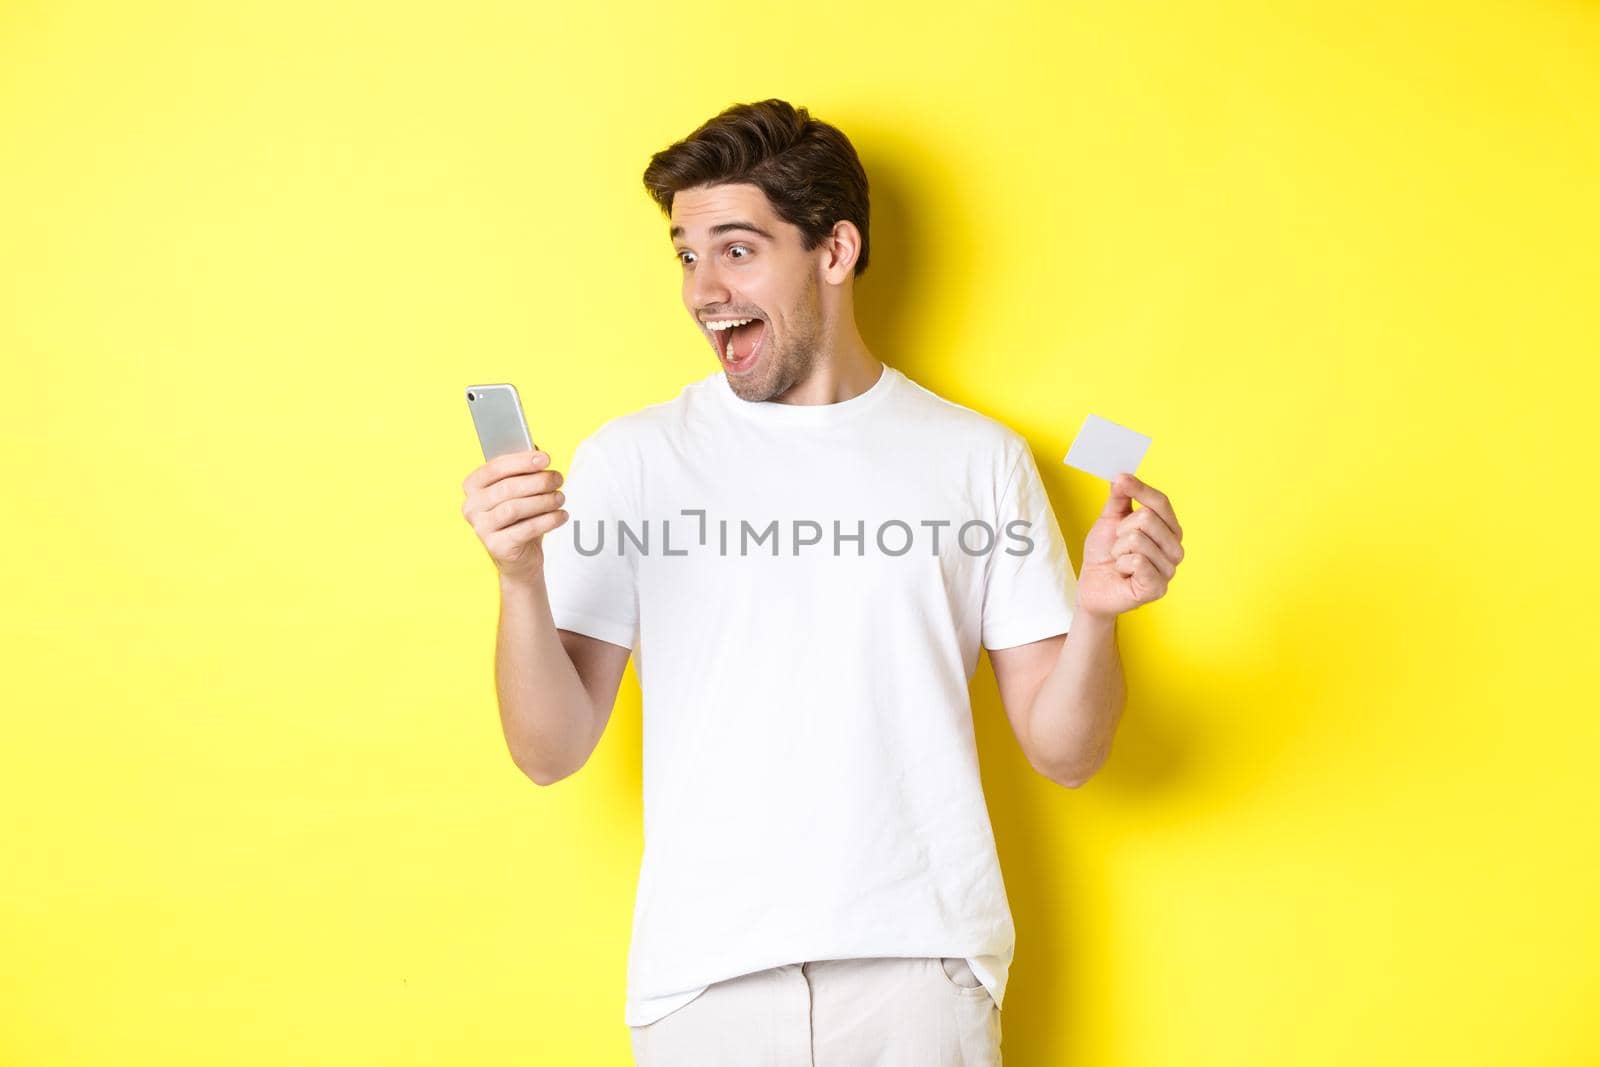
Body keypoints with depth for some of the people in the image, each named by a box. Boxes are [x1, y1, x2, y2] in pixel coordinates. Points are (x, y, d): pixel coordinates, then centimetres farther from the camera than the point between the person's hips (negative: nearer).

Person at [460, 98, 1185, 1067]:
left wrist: (1097, 617, -16)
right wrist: (520, 580, -17)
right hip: (704, 976, 0)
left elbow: (1064, 751, 2)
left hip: (921, 968, 0)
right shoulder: (632, 459, 1)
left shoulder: (978, 457, 2)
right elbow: (551, 752, -2)